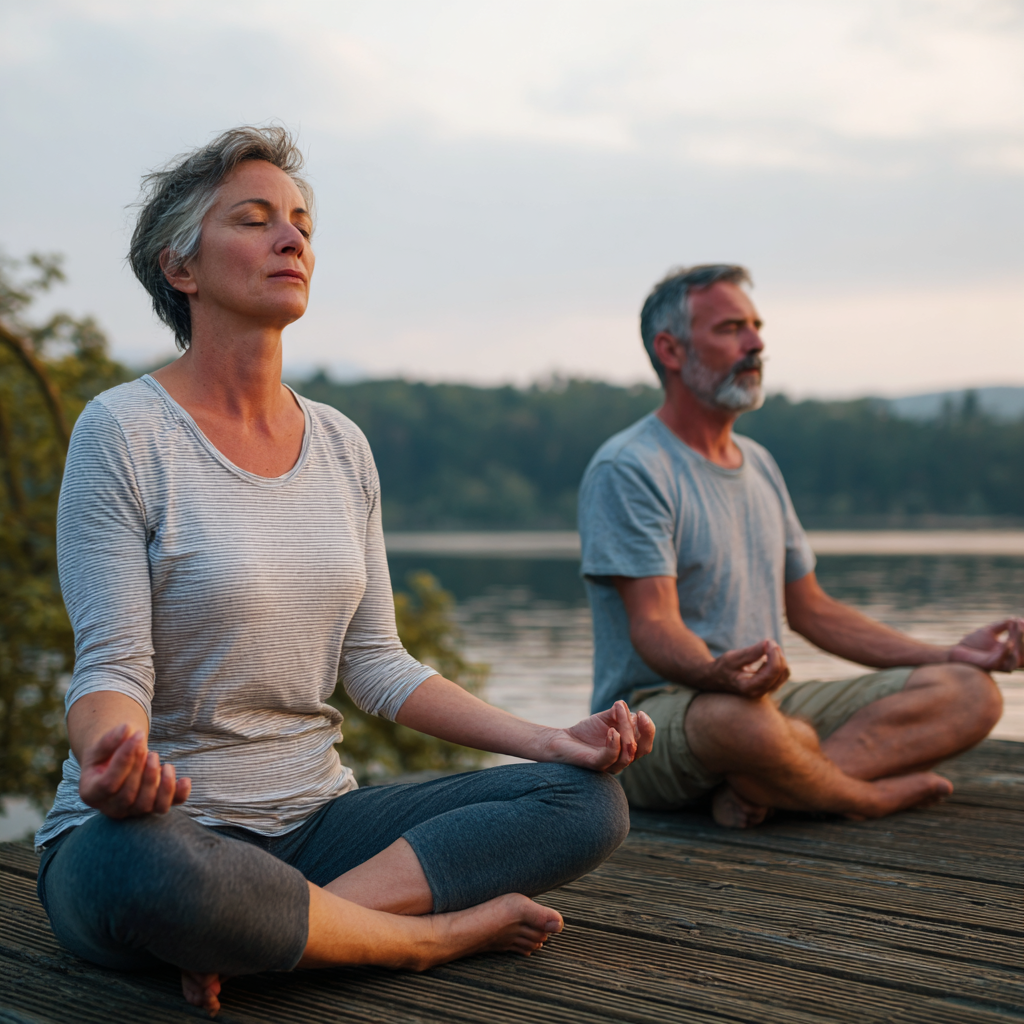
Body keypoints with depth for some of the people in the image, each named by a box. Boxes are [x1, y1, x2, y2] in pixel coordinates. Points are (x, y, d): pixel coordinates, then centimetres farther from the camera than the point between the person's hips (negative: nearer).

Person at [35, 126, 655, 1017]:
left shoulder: (341, 444, 9)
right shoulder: (125, 432, -9)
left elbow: (375, 663, 9)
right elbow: (113, 667, -14)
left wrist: (554, 741, 0)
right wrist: (113, 759, -38)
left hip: (314, 818, 6)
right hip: (166, 822, -6)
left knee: (589, 800, -9)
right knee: (149, 870, -42)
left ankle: (280, 934, -20)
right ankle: (440, 932, -17)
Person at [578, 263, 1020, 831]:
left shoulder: (759, 464, 17)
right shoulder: (626, 469, -9)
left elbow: (811, 609, 21)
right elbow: (654, 626, -19)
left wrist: (950, 655, 13)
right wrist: (716, 674, -42)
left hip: (773, 699, 8)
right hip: (653, 713, -8)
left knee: (970, 692, -8)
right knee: (739, 716, -43)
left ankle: (760, 789, -27)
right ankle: (874, 794, -12)